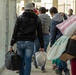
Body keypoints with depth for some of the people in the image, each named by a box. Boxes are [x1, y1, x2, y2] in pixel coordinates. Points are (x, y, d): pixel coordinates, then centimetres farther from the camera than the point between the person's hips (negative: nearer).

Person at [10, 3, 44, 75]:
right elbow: (40, 34, 9)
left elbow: (15, 32, 2)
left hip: (19, 42, 1)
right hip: (30, 42, -1)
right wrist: (42, 46, 15)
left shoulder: (19, 18, 7)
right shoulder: (37, 19, 9)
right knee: (27, 63, 0)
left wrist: (12, 44, 2)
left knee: (20, 62, 12)